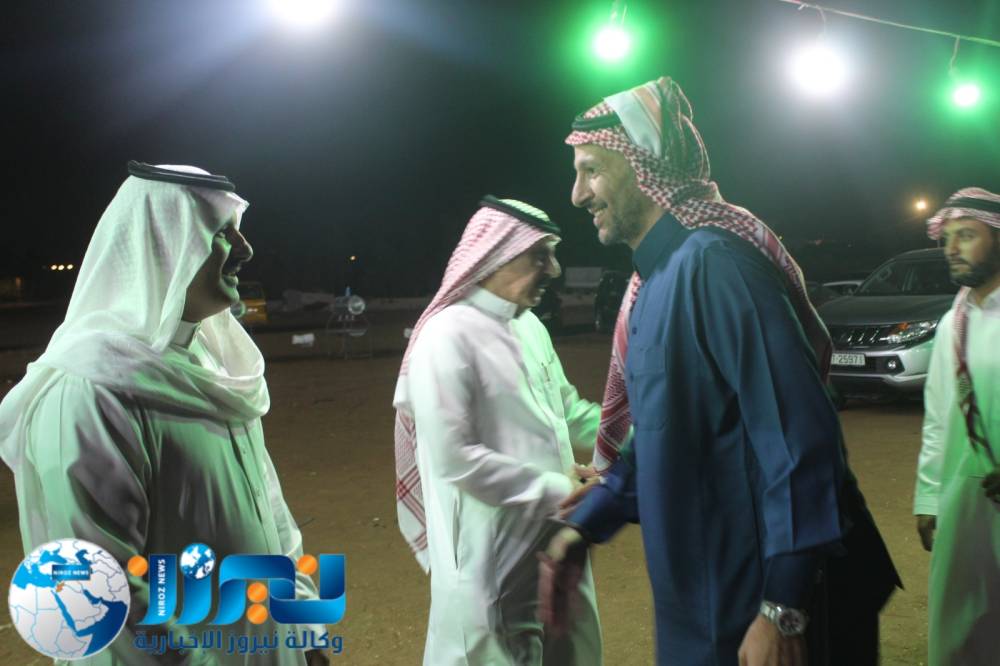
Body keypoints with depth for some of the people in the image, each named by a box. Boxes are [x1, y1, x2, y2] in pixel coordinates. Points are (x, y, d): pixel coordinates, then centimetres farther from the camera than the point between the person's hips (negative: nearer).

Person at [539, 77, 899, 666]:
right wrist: (584, 527, 15)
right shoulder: (655, 281, 10)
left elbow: (800, 438, -25)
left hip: (756, 605, -9)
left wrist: (784, 609, -25)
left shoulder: (712, 263, -20)